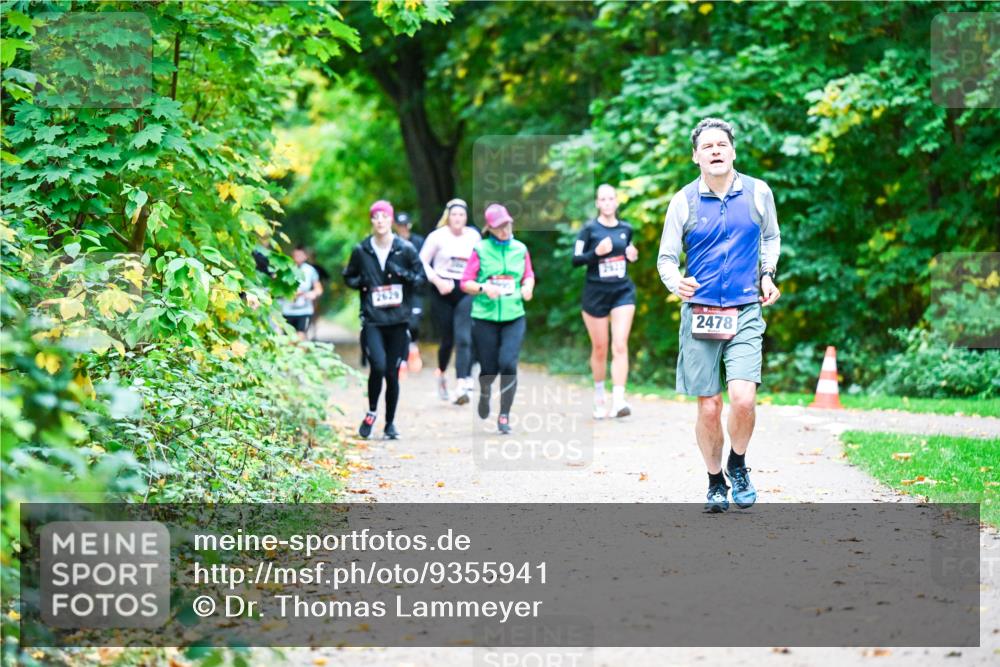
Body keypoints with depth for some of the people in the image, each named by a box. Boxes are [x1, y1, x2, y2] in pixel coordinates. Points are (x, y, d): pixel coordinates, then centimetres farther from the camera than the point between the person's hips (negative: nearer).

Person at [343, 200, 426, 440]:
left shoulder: (405, 249, 2)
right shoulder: (361, 251, 4)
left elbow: (421, 276, 8)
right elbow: (349, 277, 17)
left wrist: (404, 275, -11)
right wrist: (361, 283, -4)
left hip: (398, 320, 1)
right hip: (372, 319, -1)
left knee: (392, 373, 4)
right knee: (378, 366, -18)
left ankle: (390, 422, 20)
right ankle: (372, 411, 7)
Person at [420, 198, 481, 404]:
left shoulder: (474, 237, 6)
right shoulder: (437, 236, -2)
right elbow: (422, 263, -1)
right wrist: (437, 281, -13)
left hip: (466, 293, 1)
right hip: (442, 294, -1)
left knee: (464, 339, -13)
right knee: (447, 340, 5)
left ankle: (462, 386, -20)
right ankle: (441, 375, 35)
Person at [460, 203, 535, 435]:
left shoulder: (520, 249, 5)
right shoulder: (480, 250, -2)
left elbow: (529, 276, 18)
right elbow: (465, 283, -1)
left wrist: (527, 287, -4)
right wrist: (483, 288, -19)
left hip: (514, 317, 1)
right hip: (485, 317, -1)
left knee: (508, 363, -15)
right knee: (489, 368, 5)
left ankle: (504, 415, -2)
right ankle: (484, 393, 42)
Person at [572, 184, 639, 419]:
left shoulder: (626, 229, 7)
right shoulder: (590, 229, -4)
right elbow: (576, 260, -7)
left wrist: (632, 256, 1)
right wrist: (596, 252, -22)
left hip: (623, 292, 2)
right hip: (596, 293, -2)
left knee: (620, 346, -11)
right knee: (599, 348, 7)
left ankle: (618, 400, -18)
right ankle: (599, 397, 26)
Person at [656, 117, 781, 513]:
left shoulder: (758, 193, 4)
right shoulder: (684, 201, 0)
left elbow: (771, 237, 23)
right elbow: (666, 257, 5)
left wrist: (767, 275, 7)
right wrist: (675, 283, -16)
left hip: (745, 313, 0)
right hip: (700, 313, 0)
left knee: (743, 398, -17)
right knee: (708, 407, 1)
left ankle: (738, 466, 11)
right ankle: (715, 483, 22)